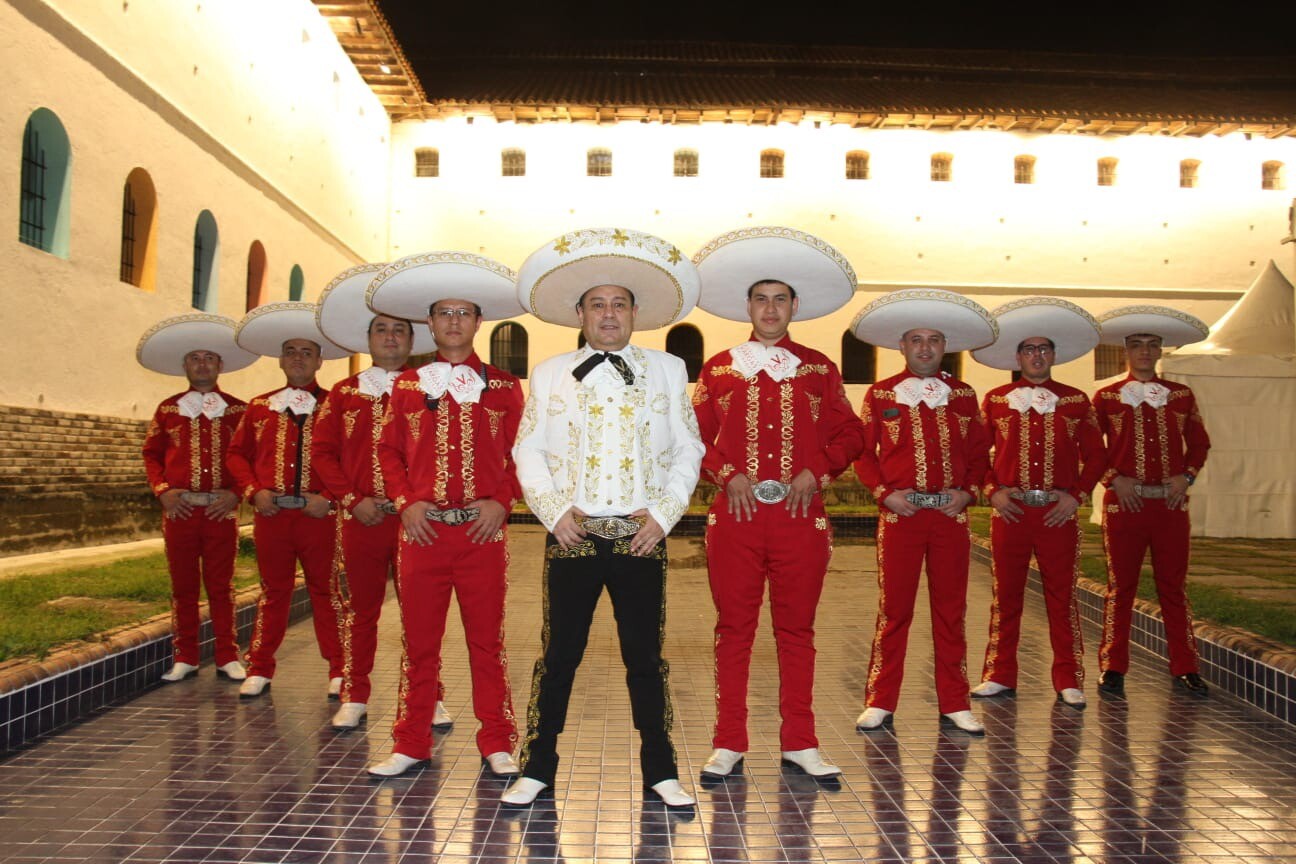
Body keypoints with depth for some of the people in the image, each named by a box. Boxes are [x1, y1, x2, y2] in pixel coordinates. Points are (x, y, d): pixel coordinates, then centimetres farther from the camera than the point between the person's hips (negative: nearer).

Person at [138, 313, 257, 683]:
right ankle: (185, 657, 17)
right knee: (183, 586, 8)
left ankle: (228, 658, 12)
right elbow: (151, 454, 11)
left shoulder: (238, 410, 6)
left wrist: (236, 493, -8)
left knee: (221, 587, 5)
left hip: (222, 510, -1)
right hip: (179, 509, 1)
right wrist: (162, 491, -3)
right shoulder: (168, 409, 10)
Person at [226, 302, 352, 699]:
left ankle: (339, 672, 14)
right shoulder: (259, 407, 12)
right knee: (273, 592, 12)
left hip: (319, 515, -3)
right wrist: (254, 491, -2)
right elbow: (237, 453, 14)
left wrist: (329, 497, -13)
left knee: (327, 593, 5)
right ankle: (259, 670, 23)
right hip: (270, 514, 3)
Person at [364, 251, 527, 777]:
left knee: (487, 641, 6)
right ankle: (412, 746, 20)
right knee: (419, 642, 8)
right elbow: (388, 450, 12)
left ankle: (496, 744, 17)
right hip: (422, 530, 1)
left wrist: (502, 501, -8)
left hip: (483, 531, -1)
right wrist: (405, 503, -2)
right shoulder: (407, 385, 11)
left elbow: (521, 453, 6)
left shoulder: (504, 387, 7)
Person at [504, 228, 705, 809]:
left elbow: (688, 452, 8)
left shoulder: (668, 371, 11)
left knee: (646, 657, 6)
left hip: (641, 539, 0)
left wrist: (662, 515, -3)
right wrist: (554, 511, -5)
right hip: (572, 537, 0)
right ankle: (537, 768, 18)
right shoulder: (550, 374, 11)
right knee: (558, 655, 4)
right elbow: (528, 452, 8)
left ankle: (660, 771, 19)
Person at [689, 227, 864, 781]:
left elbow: (848, 434, 11)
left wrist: (816, 471, -4)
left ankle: (799, 743, 19)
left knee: (797, 630, 8)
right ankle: (729, 744, 15)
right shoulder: (719, 369, 9)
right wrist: (726, 474, -7)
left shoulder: (819, 369, 11)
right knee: (733, 629, 5)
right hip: (735, 514, 0)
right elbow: (696, 437, 8)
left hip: (801, 516, 1)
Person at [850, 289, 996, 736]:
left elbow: (980, 451, 14)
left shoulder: (963, 395, 11)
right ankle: (880, 704, 12)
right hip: (900, 512, -2)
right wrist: (885, 493, -8)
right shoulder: (881, 394, 4)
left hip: (951, 514, 2)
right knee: (893, 610, 2)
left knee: (951, 611, 7)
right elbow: (862, 451, 4)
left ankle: (954, 705, 18)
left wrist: (967, 491, -1)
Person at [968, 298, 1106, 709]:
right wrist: (992, 490, -3)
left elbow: (1095, 454, 9)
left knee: (1061, 598, 4)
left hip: (1058, 514, 0)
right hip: (1009, 511, 0)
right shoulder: (995, 400, 8)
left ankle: (1068, 681, 14)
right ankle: (1000, 677, 16)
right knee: (1006, 597, 6)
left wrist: (1077, 495, -2)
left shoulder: (1075, 401, 8)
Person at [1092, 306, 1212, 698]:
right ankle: (1113, 668, 10)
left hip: (1170, 503, 2)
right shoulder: (1106, 397, 4)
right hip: (1124, 501, -2)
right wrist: (1114, 478, -8)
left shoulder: (1181, 395, 10)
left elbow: (1199, 442, 15)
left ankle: (1184, 667, 17)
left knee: (1174, 586, 7)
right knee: (1120, 586, 3)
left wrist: (1186, 476, 0)